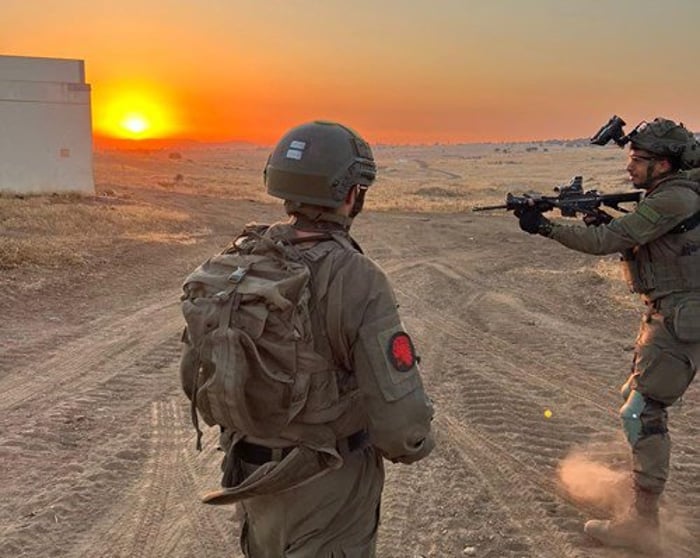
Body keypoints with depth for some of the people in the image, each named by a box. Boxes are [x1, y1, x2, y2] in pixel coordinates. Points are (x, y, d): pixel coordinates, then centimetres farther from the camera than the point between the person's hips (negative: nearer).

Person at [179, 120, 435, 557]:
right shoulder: (358, 281, -26)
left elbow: (197, 376, 2)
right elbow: (402, 422, -27)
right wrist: (411, 442, -3)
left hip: (256, 475, 6)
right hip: (330, 487, -5)